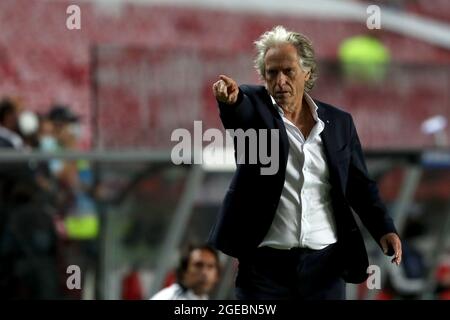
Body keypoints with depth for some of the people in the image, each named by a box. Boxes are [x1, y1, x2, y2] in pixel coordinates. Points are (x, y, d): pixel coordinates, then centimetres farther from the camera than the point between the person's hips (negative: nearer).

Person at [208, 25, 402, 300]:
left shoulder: (339, 123, 9)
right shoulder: (254, 107, 2)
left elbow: (360, 185, 11)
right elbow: (239, 112, -21)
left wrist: (384, 228, -5)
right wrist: (229, 97, -45)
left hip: (325, 265, 2)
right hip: (265, 264, -2)